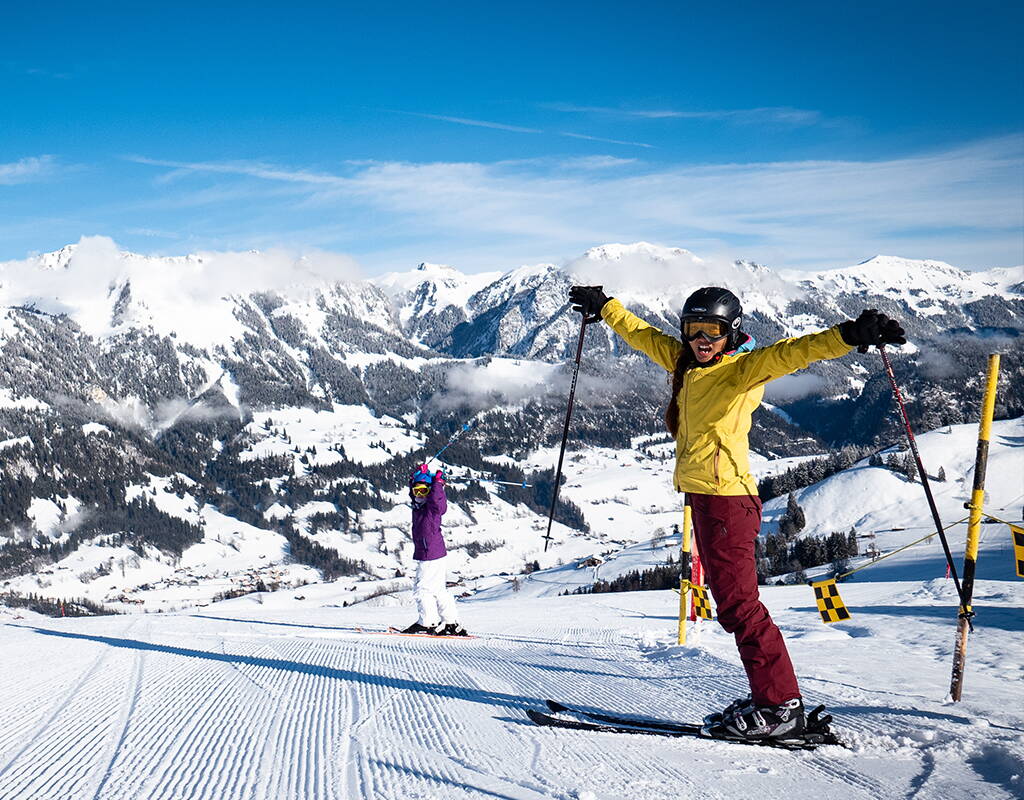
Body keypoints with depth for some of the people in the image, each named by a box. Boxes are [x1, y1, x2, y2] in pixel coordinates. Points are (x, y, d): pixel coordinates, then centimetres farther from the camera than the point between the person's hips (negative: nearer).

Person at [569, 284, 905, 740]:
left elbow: (791, 353, -21)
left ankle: (782, 707, -4)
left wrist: (850, 336, -36)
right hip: (701, 497, 9)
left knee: (737, 603, -10)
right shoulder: (684, 364, 15)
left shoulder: (743, 369, -6)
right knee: (730, 600, 10)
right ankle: (768, 698, 15)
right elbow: (641, 334, 29)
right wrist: (603, 307, 40)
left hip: (728, 497, -9)